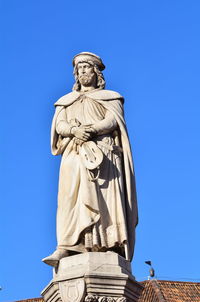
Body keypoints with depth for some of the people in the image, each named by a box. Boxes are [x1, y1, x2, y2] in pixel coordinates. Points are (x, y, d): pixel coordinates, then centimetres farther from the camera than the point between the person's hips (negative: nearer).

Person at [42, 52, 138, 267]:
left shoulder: (109, 97, 20)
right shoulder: (67, 101, 28)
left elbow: (112, 120, 2)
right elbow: (59, 125, 12)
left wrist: (90, 129, -16)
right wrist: (74, 130, -11)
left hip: (101, 151, -2)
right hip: (74, 152, 3)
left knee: (103, 197, -19)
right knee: (70, 196, -15)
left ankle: (109, 248, -27)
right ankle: (65, 248, -25)